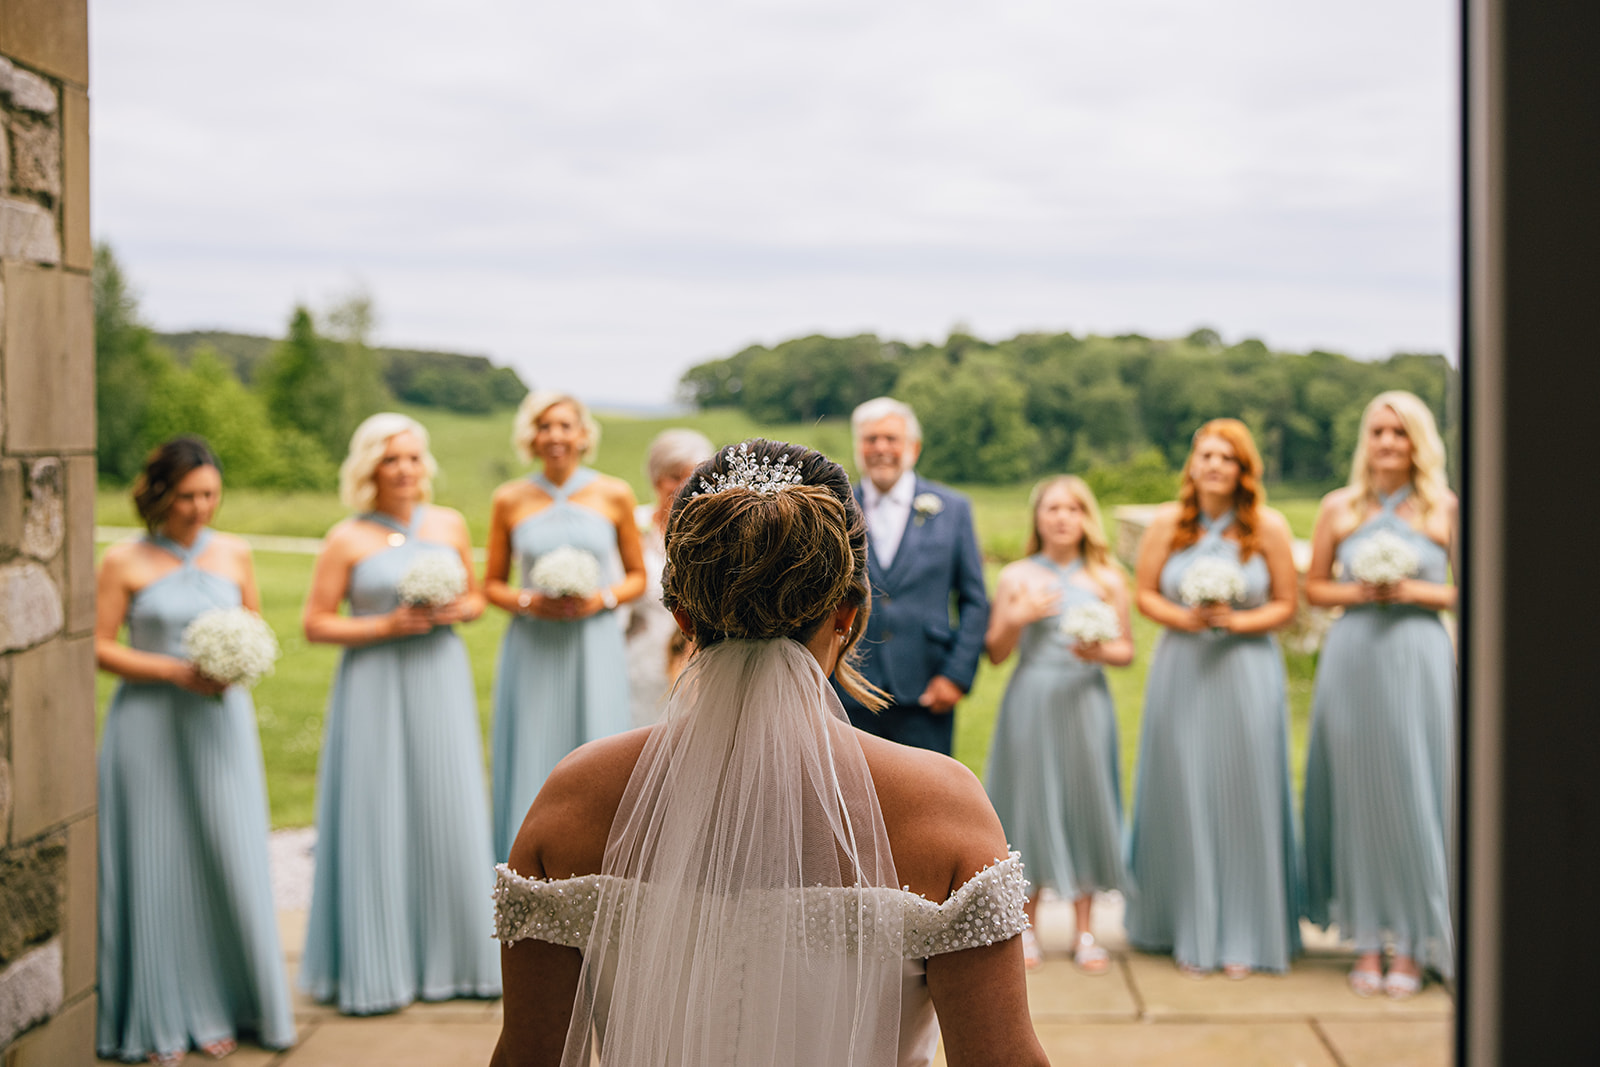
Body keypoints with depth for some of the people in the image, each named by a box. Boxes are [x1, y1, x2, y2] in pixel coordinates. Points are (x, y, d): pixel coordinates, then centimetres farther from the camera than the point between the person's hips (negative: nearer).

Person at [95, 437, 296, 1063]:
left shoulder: (234, 554, 7)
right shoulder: (123, 561, -3)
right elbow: (98, 647, -5)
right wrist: (175, 672, -14)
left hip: (220, 721, 3)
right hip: (149, 723, -2)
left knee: (229, 859, 2)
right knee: (156, 865, 2)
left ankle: (223, 1009, 17)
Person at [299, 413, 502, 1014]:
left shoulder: (450, 526, 8)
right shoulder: (347, 540, -3)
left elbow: (475, 597, 18)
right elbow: (315, 625, -3)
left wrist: (457, 611, -4)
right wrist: (387, 626, -13)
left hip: (441, 680, 3)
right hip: (375, 687, -3)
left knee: (448, 816, 4)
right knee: (377, 821, -1)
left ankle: (449, 959, 16)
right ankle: (375, 969, 8)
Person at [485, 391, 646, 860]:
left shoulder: (614, 495, 3)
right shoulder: (510, 500, 4)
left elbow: (636, 576, 10)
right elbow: (492, 584, 11)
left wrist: (602, 598, -9)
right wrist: (528, 602, -9)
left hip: (595, 649, 0)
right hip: (532, 650, 0)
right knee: (532, 768, 1)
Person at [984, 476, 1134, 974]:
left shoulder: (1107, 580, 7)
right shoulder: (1016, 577, 5)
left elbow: (1126, 649, 7)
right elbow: (995, 653, 5)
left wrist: (1101, 652, -14)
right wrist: (1017, 619, -12)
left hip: (1084, 703, 1)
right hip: (1030, 703, 0)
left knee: (1084, 801, 2)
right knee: (1031, 802, 2)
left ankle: (1084, 932, 14)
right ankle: (1027, 927, 16)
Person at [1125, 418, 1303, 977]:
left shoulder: (1269, 526, -2)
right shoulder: (1166, 523, 2)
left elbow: (1286, 603, 1)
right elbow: (1144, 593, 6)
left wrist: (1236, 622, -14)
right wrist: (1183, 618, -12)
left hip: (1246, 673, -1)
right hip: (1180, 673, 1)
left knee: (1244, 799, 2)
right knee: (1183, 799, 4)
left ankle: (1244, 936, 15)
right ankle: (1190, 931, 17)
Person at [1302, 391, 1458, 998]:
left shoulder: (1445, 509, 4)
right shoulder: (1338, 508, 8)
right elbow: (1313, 588, 12)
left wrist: (1417, 591, -10)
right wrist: (1357, 591, -6)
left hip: (1418, 659, -1)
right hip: (1352, 659, 2)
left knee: (1414, 796, -1)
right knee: (1357, 798, 4)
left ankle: (1412, 947, 9)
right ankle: (1367, 941, 14)